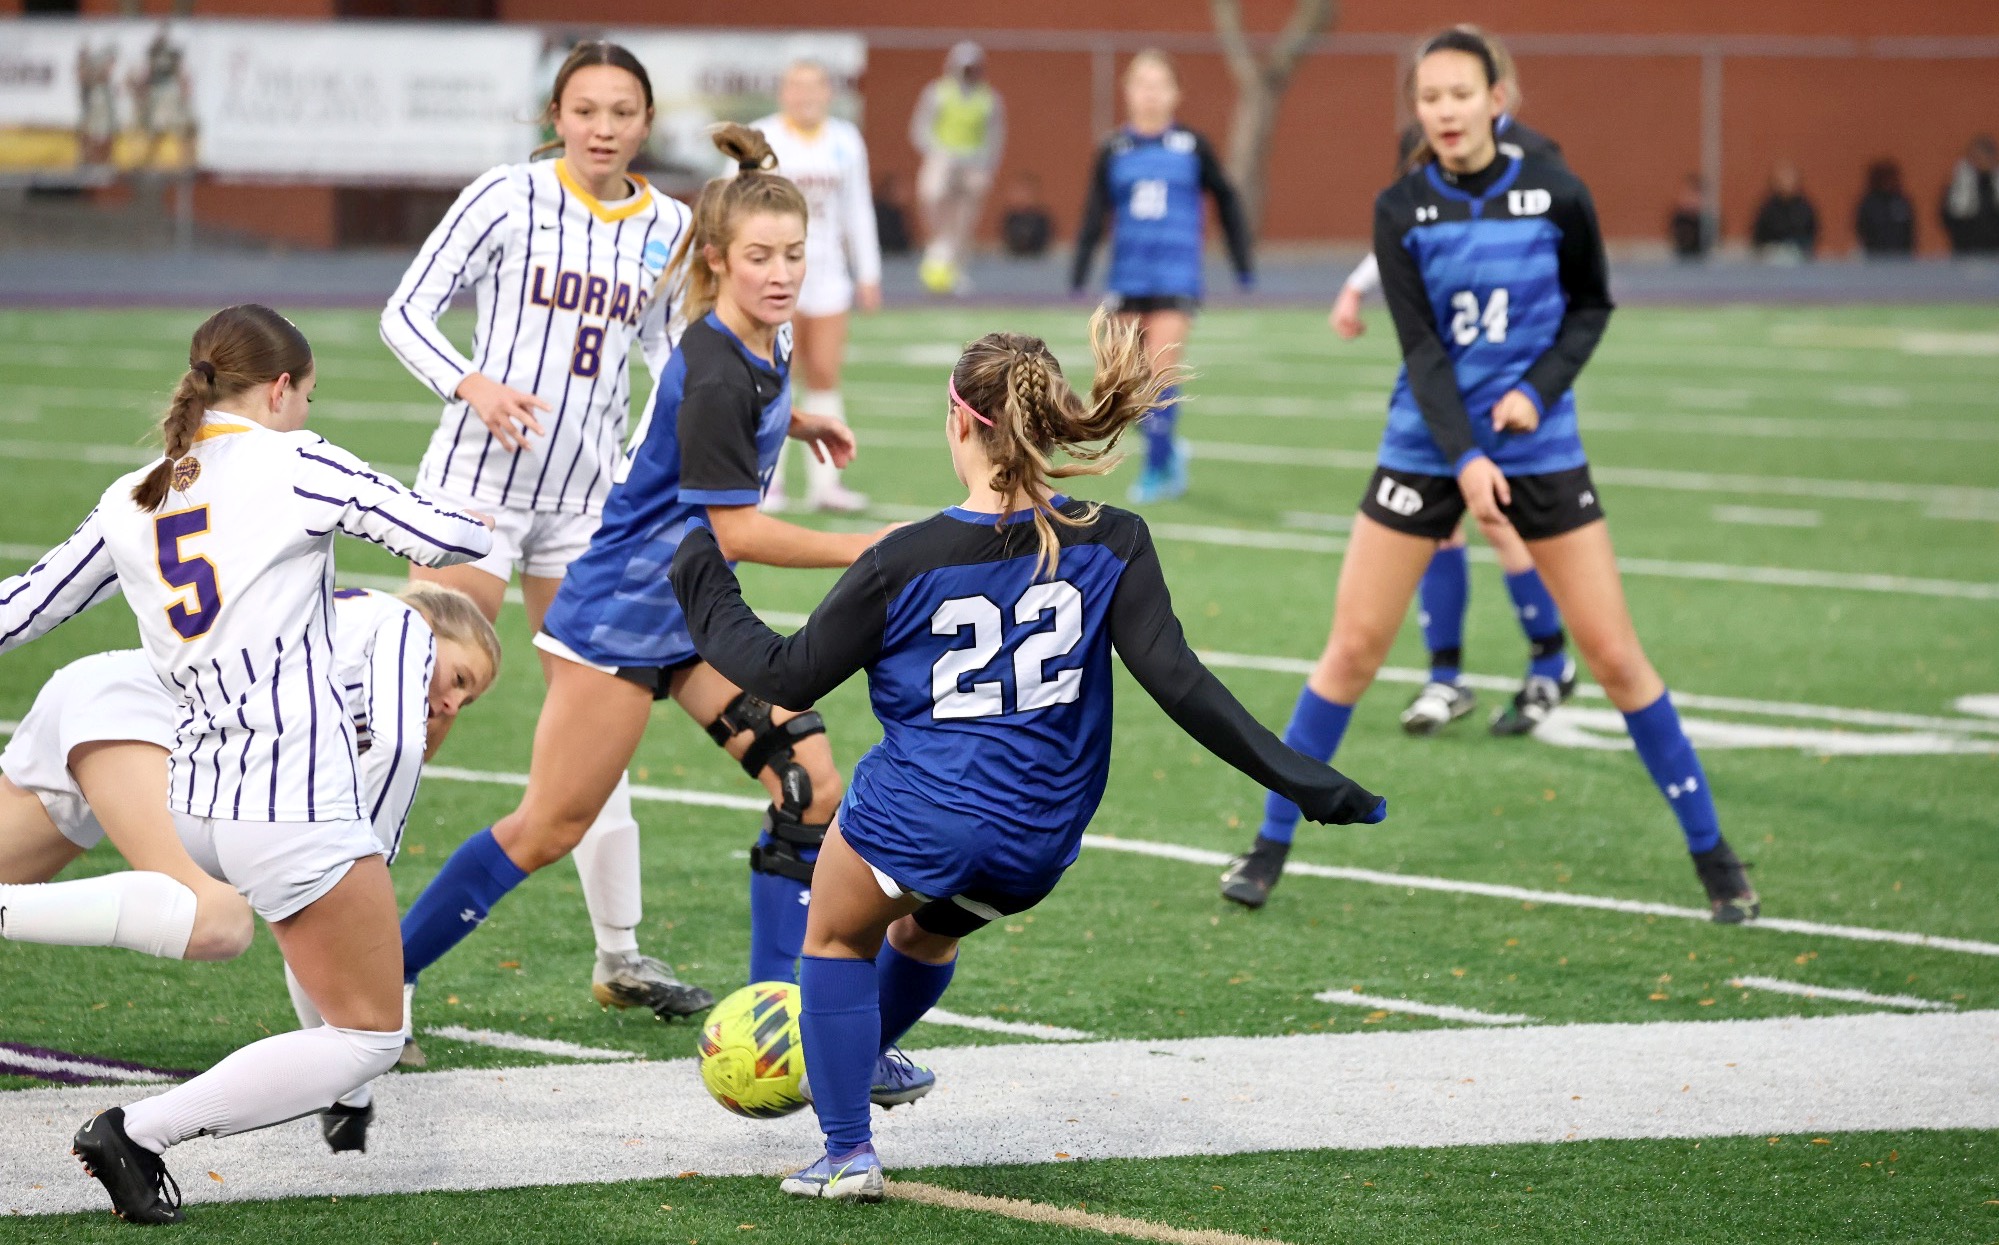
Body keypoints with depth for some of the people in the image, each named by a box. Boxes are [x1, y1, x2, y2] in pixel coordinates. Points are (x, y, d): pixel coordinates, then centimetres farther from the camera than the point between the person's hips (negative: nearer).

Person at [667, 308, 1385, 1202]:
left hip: (915, 818, -4)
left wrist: (704, 591, 12)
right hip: (1040, 846, 4)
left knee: (840, 937, 27)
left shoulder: (905, 562, -14)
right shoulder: (1112, 546, -10)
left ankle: (848, 1151, 18)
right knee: (926, 933, 35)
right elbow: (1178, 682, -15)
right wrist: (1299, 779, -13)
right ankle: (848, 1063, 59)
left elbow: (790, 677, -3)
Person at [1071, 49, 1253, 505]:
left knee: (1161, 372, -12)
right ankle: (1168, 449, 29)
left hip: (1176, 276, -2)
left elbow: (1226, 199, 10)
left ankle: (1157, 468, 0)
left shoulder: (1191, 146, 0)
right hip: (1128, 275, 2)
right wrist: (1078, 270, -10)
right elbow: (1096, 213, 0)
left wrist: (1242, 262, 11)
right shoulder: (1113, 150, 3)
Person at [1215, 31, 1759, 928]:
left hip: (1540, 449, 0)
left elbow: (1592, 304, 7)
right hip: (1425, 449, 0)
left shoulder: (1555, 196, -7)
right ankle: (1271, 844, 12)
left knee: (1614, 654, -1)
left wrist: (1540, 389, -10)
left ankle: (1711, 854, 10)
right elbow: (1421, 349, -12)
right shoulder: (1401, 211, -6)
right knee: (1353, 648, 0)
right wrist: (1466, 460, -23)